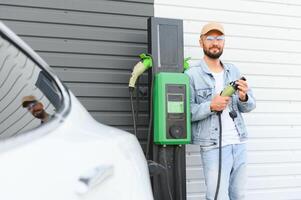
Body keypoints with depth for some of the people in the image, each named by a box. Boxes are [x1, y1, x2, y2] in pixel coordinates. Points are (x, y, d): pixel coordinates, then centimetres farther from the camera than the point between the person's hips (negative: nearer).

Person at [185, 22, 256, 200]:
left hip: (240, 143, 6)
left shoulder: (234, 71, 10)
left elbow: (250, 106, 11)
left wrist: (243, 98, -10)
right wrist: (210, 106, -24)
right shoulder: (192, 75, -6)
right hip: (214, 147, -5)